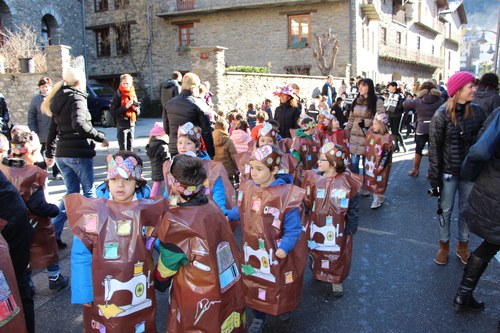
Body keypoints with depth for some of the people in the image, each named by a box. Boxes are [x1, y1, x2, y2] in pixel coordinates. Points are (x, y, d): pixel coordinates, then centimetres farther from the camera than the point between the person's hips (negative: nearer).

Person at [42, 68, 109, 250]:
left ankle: (53, 233, 10)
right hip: (79, 153, -8)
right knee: (89, 192, 8)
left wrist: (49, 153, 24)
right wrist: (100, 137, -20)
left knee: (72, 192, 15)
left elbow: (53, 129, 19)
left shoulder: (58, 101, 14)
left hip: (62, 153, 8)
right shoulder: (77, 98, -10)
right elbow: (78, 124, -27)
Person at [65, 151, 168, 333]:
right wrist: (83, 292, -6)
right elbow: (81, 255, -7)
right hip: (102, 294, -1)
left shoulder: (149, 210, -6)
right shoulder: (93, 211, -10)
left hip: (139, 292, 2)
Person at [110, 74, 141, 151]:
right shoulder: (118, 95, -5)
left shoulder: (133, 94, 11)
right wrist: (125, 107, -20)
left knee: (130, 148, 12)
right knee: (123, 149, -6)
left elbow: (138, 112, 16)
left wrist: (136, 109, -6)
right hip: (122, 125, -5)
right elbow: (112, 111, -12)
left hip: (131, 124, 5)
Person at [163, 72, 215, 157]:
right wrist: (211, 153, -3)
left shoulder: (169, 103, 7)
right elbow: (206, 131, -9)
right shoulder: (200, 104, -10)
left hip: (173, 149, 5)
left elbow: (166, 129, 14)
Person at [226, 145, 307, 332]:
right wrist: (227, 216, -4)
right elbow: (241, 211, 11)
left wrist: (285, 247, -32)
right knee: (254, 284, 18)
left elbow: (293, 228, -21)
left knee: (280, 284, 20)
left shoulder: (287, 194, -24)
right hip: (253, 250, 4)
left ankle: (285, 308, 52)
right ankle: (258, 317, 42)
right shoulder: (247, 188, -6)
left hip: (277, 253, -4)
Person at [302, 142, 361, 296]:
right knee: (316, 252, 19)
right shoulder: (314, 179, -10)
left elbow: (353, 207, -6)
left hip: (337, 229, -1)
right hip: (316, 227, 2)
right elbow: (306, 203, -3)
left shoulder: (347, 181, -14)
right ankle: (317, 274, 46)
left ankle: (336, 280, 37)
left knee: (337, 255, 14)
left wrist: (351, 227, -4)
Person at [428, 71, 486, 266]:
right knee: (446, 210, 12)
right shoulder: (442, 115, -11)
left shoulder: (477, 112, -2)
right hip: (449, 172, -3)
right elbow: (434, 148, -9)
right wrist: (435, 177, -9)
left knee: (466, 211, 14)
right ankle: (443, 247, 29)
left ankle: (462, 247, 31)